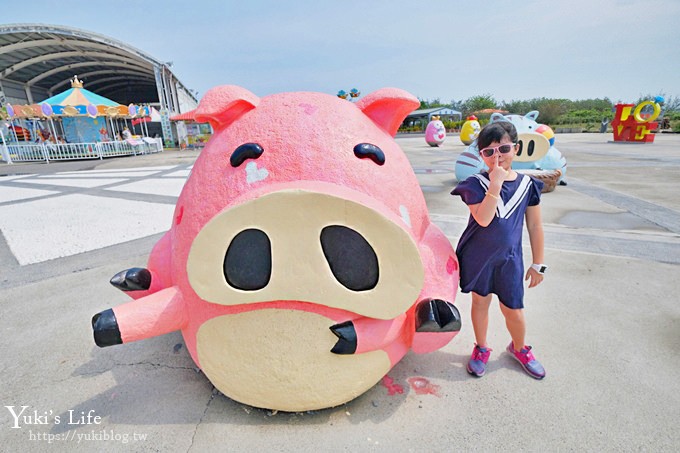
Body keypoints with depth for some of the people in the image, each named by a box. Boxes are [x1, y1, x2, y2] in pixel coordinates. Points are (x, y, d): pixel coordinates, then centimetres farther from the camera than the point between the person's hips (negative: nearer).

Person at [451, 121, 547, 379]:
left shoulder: (527, 184, -1)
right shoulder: (476, 184, -9)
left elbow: (535, 226, 4)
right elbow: (483, 219, -24)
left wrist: (537, 264, 7)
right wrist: (495, 184, -27)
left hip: (509, 259, 2)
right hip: (478, 257, -1)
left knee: (513, 310, 10)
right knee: (480, 302, 14)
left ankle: (519, 348, 42)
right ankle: (481, 348, 38)